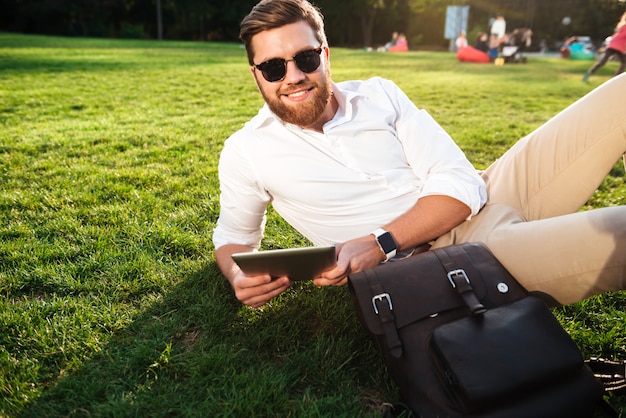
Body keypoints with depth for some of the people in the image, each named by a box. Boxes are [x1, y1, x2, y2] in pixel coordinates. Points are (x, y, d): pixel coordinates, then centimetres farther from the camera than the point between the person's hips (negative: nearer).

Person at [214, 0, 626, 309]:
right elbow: (234, 234, 17)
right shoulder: (246, 151, 3)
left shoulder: (379, 93, 5)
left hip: (481, 202, 5)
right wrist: (238, 276, -10)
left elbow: (462, 187, -2)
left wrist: (379, 242, -19)